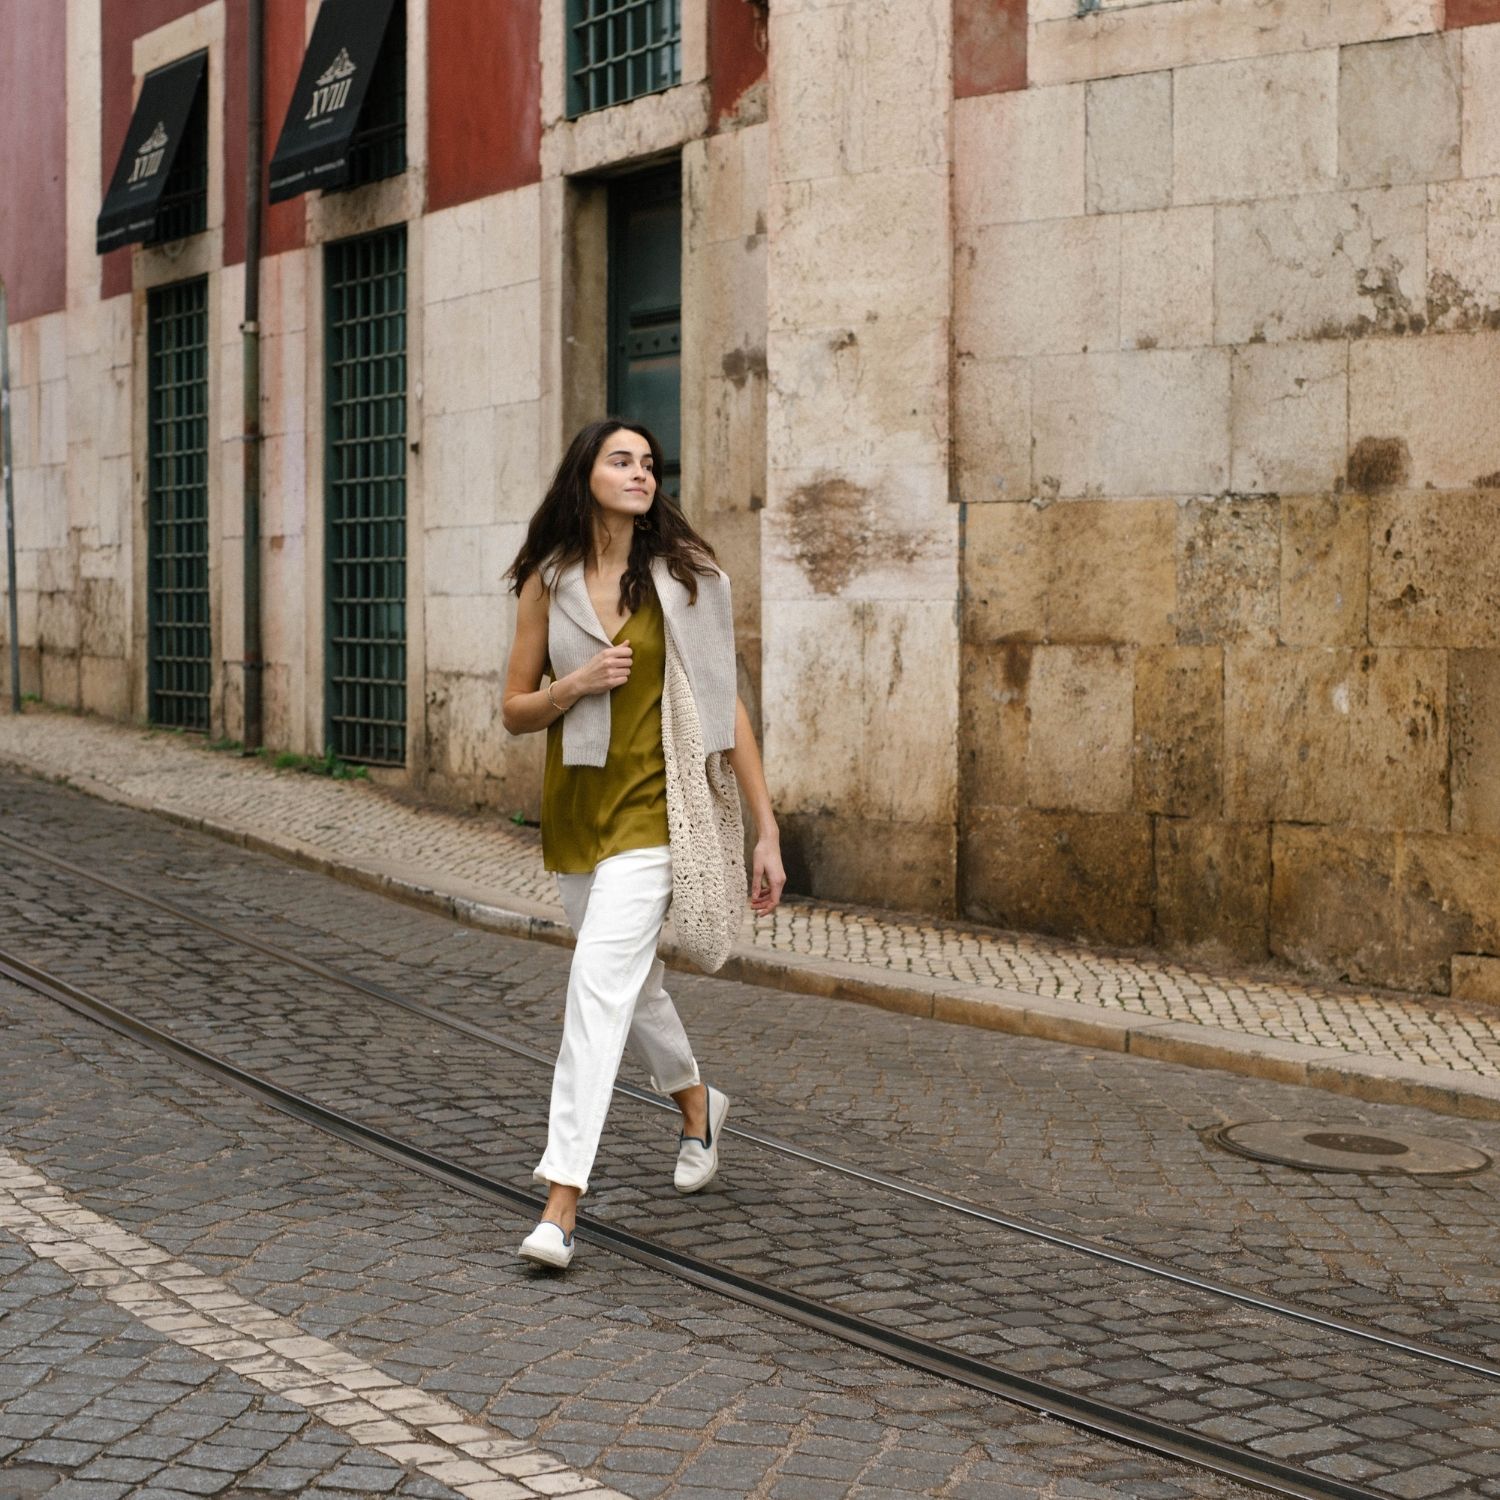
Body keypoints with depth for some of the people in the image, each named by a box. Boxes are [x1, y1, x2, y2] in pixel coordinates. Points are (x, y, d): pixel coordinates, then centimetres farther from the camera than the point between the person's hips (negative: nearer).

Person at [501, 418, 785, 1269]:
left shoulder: (686, 576, -3)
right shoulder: (548, 582, 3)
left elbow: (726, 706, -1)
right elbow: (516, 711, 7)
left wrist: (768, 832, -3)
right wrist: (576, 684, -14)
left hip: (651, 807, -4)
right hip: (575, 806, 4)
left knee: (600, 984, -17)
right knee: (631, 981, 20)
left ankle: (561, 1204, -17)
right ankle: (698, 1105, 48)